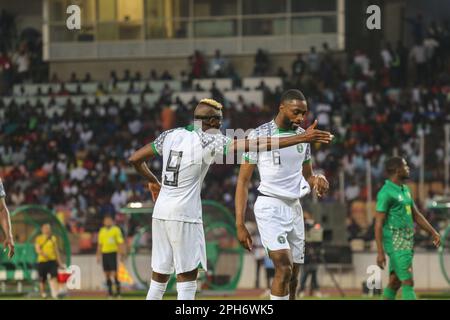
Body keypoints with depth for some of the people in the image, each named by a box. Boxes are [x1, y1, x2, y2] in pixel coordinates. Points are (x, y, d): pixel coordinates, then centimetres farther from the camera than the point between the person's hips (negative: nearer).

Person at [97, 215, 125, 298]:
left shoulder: (116, 230, -2)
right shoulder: (102, 231, 13)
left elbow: (120, 243, -4)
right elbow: (100, 244, 18)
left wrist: (121, 254, -10)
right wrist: (98, 255, 14)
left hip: (113, 253, -5)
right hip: (104, 253, 5)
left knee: (114, 273, -11)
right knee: (107, 273, 4)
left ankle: (118, 290, -2)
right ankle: (110, 291, 9)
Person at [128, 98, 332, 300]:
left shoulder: (170, 136, 8)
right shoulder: (208, 141, -10)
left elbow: (135, 159, 14)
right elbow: (255, 145, -16)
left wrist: (152, 181, 32)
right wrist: (301, 138, -17)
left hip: (160, 214, 6)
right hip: (184, 216, -6)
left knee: (159, 280, 10)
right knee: (187, 279, -2)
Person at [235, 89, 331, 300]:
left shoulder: (303, 135, 9)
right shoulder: (259, 135, -8)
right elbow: (243, 181, -6)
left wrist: (317, 181, -6)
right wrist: (240, 225, -11)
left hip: (294, 208, 6)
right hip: (270, 207, -6)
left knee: (293, 277, 5)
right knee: (284, 269, -20)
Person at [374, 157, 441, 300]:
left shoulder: (405, 190, 15)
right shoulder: (386, 193, -12)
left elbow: (416, 215, 23)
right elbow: (378, 224, -15)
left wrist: (433, 233, 15)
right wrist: (380, 252, -19)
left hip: (407, 242, 9)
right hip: (396, 244, -9)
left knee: (395, 282, 10)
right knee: (408, 283, -12)